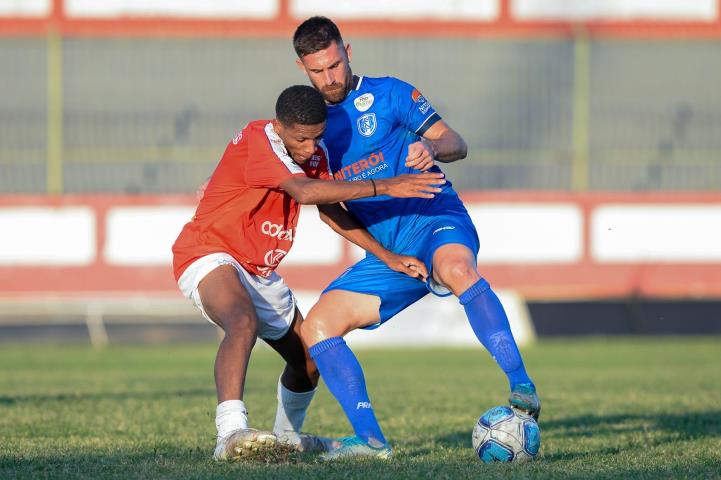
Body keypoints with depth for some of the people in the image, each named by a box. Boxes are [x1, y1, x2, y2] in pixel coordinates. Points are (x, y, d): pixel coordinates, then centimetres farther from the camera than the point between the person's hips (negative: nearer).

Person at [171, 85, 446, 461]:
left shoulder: (312, 152, 3)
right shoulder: (257, 141, -23)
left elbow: (330, 210, 15)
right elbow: (306, 192, -37)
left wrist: (387, 256, 7)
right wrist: (384, 187, -40)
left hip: (260, 272, 9)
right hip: (209, 255, -9)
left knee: (309, 356, 14)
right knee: (244, 322, -38)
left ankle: (287, 435, 41)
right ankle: (230, 434, -52)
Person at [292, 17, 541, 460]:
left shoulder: (387, 94, 0)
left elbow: (455, 143, -4)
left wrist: (432, 147, -28)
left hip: (435, 220, -6)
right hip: (386, 253, 6)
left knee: (457, 268, -40)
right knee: (316, 327, -9)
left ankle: (522, 387, -43)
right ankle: (370, 438, -12)